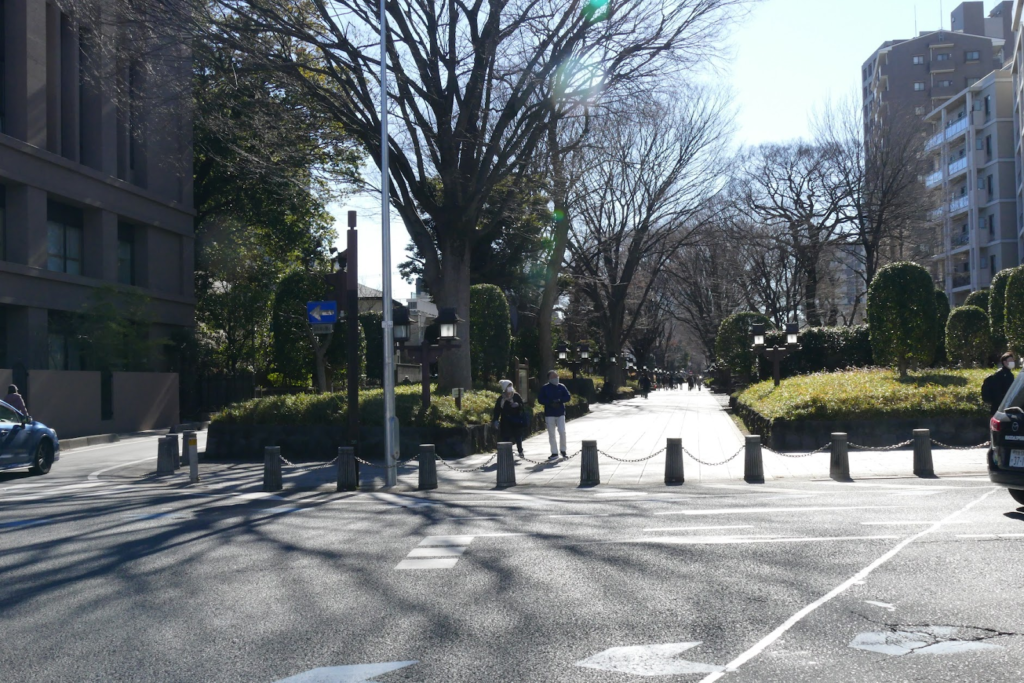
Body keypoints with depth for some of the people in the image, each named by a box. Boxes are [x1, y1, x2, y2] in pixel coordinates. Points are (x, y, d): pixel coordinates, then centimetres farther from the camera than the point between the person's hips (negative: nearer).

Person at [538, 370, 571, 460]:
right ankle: (554, 453, 9)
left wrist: (559, 400, -14)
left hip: (560, 413, 0)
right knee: (551, 434, 2)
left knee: (562, 432, -7)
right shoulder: (545, 388, 2)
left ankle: (562, 450, 12)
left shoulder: (562, 387, 6)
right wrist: (551, 402, -15)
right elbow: (540, 399, -3)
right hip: (549, 414, 0)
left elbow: (568, 397, 3)